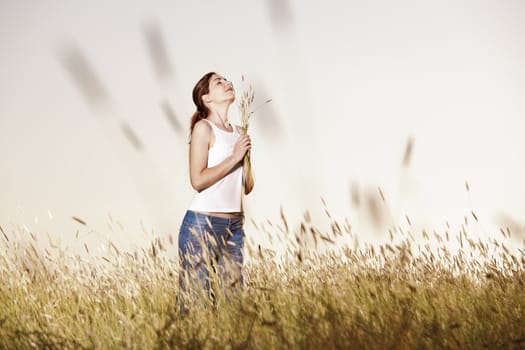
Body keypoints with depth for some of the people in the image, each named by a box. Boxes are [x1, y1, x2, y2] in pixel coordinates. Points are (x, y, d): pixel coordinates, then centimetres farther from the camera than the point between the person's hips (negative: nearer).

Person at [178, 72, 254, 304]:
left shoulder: (238, 132, 14)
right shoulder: (204, 128, -5)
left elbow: (247, 187, 14)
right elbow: (198, 180, -15)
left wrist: (247, 153, 0)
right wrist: (234, 157, -11)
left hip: (234, 226, 7)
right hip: (202, 224, -7)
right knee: (196, 294, -5)